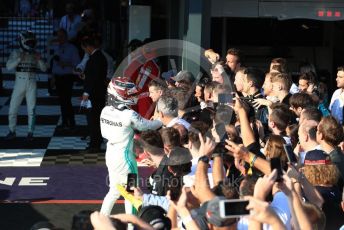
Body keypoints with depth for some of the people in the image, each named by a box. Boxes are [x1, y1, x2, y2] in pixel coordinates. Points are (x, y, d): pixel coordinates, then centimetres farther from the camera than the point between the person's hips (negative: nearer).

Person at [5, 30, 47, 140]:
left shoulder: (35, 54, 5)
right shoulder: (16, 53, -1)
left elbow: (44, 68, 2)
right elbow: (9, 66, -12)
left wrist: (39, 59, -15)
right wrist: (20, 59, -24)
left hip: (32, 84, 1)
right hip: (19, 83, -1)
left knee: (31, 110, -1)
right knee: (13, 108, 1)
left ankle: (30, 132, 10)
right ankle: (12, 131, 16)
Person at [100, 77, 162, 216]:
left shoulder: (106, 111, -3)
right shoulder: (129, 115, -23)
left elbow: (105, 133, 6)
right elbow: (147, 126, -11)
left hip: (110, 155, 7)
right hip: (124, 157, -7)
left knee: (114, 191, 22)